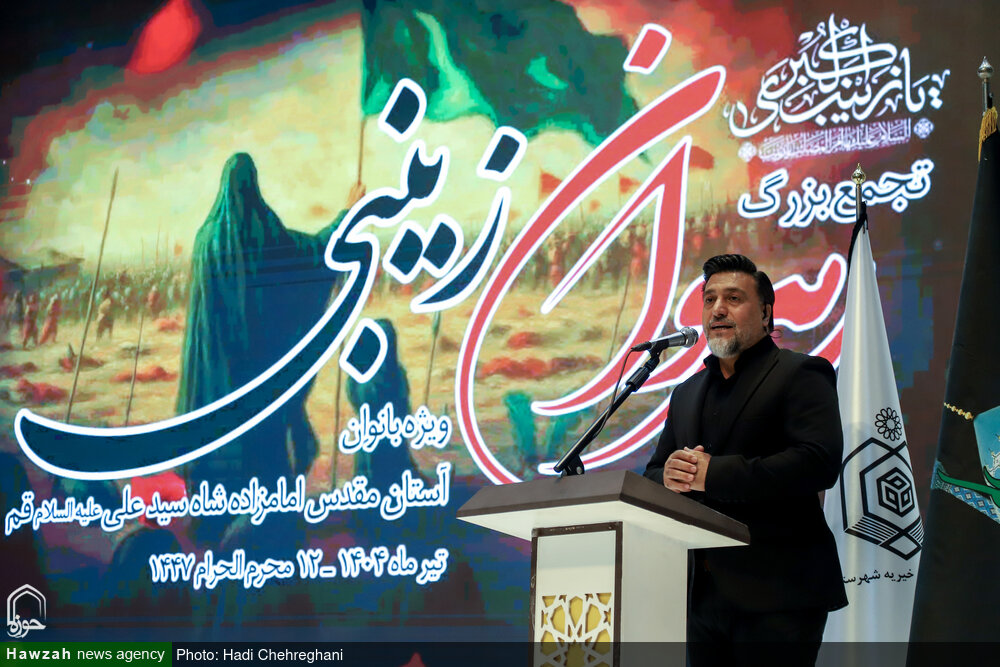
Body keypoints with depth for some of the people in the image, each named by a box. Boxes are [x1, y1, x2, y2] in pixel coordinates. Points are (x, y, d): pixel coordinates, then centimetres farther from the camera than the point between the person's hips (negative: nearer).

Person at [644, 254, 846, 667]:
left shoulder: (801, 374, -1)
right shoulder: (686, 393, 21)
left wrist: (713, 473, -17)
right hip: (702, 596, 7)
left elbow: (819, 462, -16)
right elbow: (652, 475, 21)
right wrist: (669, 476, -6)